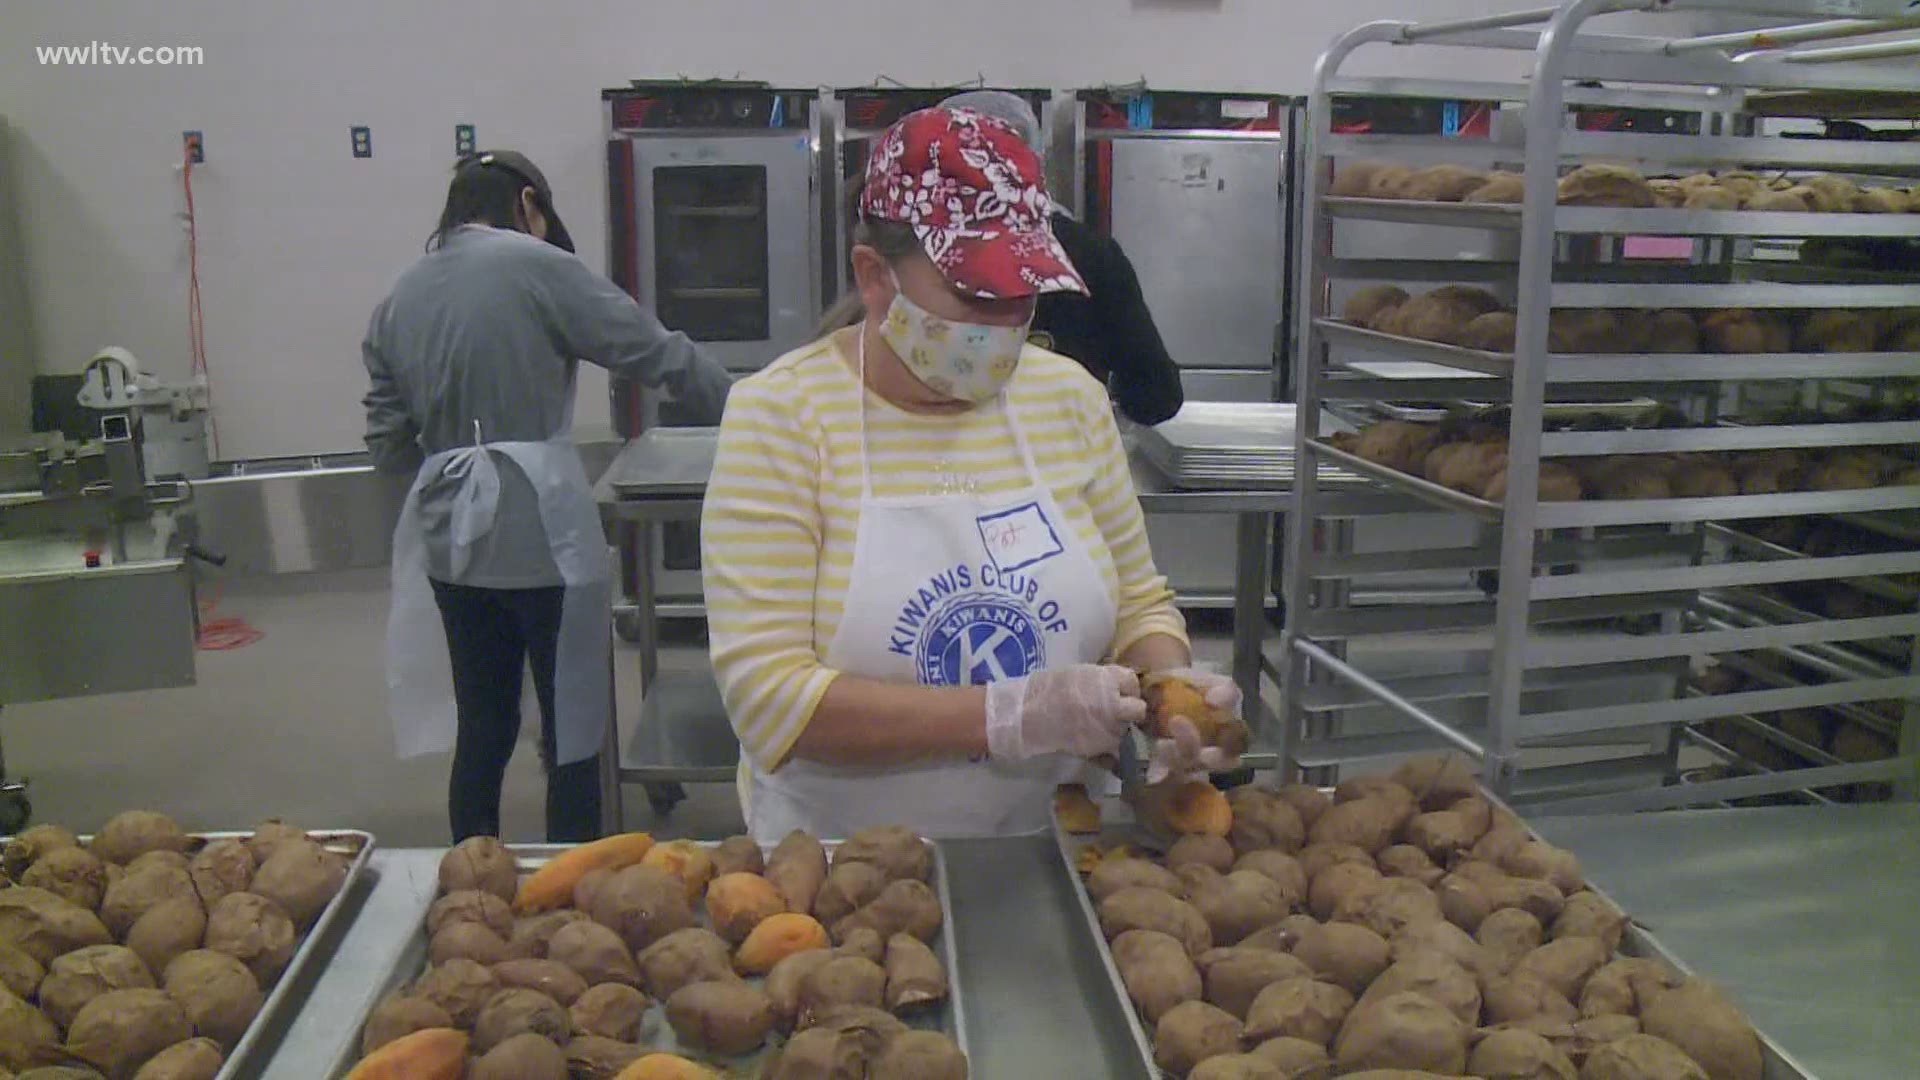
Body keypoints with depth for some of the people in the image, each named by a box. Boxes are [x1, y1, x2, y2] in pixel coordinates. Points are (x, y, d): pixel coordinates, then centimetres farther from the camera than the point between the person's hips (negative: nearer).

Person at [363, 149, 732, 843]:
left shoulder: (398, 300, 11)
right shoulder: (536, 266, -6)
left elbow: (388, 444, 12)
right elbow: (655, 353, -4)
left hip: (450, 542, 6)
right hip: (541, 531, -6)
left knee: (481, 731, 16)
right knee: (573, 732, 5)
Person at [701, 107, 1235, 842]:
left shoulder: (1070, 398, 3)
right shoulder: (780, 415, -9)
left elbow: (1138, 602, 13)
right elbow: (769, 695, -16)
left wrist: (1171, 682, -8)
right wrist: (1008, 716, -24)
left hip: (1046, 853, 4)